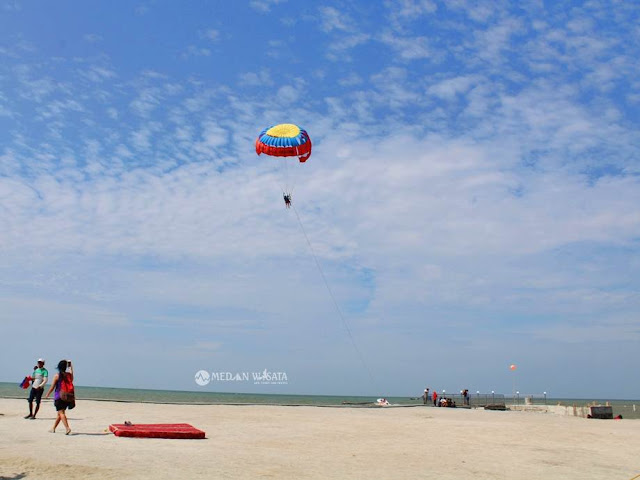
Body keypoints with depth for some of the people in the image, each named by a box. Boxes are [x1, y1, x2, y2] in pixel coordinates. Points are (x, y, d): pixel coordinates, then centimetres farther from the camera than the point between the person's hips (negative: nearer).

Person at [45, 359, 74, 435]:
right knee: (59, 413, 18)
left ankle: (67, 428, -24)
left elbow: (52, 387, -5)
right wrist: (70, 365, 31)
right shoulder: (69, 375, 2)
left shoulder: (57, 376, -8)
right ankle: (53, 428, 30)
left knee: (61, 413, -8)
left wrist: (47, 394, 12)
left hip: (59, 396, -5)